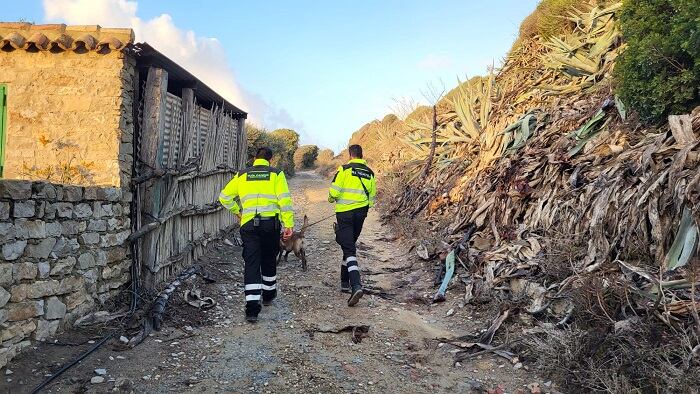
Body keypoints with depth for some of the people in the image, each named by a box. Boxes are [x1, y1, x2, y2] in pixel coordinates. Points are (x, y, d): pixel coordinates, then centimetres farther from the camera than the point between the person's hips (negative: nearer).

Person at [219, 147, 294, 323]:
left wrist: (236, 211, 24)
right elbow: (285, 200, -4)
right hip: (270, 222, 0)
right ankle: (268, 294, 37)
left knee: (252, 264, 0)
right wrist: (289, 224, -5)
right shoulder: (276, 174, 6)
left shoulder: (242, 175, 12)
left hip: (248, 224, 0)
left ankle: (252, 308, -9)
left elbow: (224, 197, 12)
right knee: (269, 260, 19)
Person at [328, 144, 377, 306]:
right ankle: (345, 282, 29)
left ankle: (356, 286, -23)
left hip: (344, 214, -5)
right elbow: (372, 199, 11)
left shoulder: (344, 169, -9)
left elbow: (334, 192, -12)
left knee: (349, 249, -7)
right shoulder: (370, 173, 8)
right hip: (361, 214, 5)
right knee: (350, 245, 20)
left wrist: (331, 199, 10)